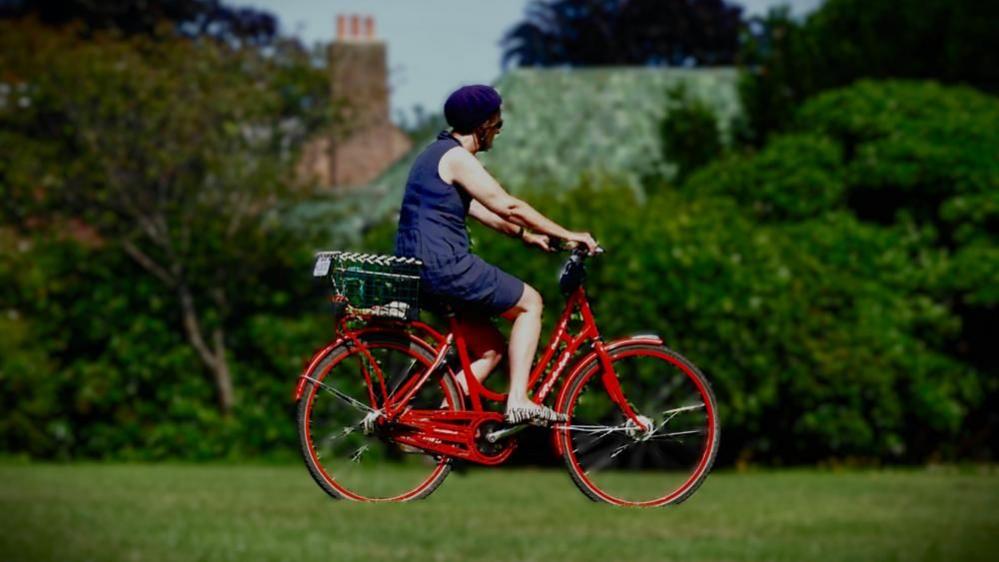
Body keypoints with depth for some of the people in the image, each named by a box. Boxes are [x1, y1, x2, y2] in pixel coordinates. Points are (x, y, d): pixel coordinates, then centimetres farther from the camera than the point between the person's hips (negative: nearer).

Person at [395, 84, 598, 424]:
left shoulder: (438, 154, 20)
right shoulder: (456, 157, -12)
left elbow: (477, 208, 30)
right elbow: (508, 207, -14)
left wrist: (525, 235, 30)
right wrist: (566, 235, -9)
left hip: (419, 268, 10)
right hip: (444, 267, -10)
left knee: (490, 349, 15)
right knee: (530, 303, 3)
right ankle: (517, 401, -4)